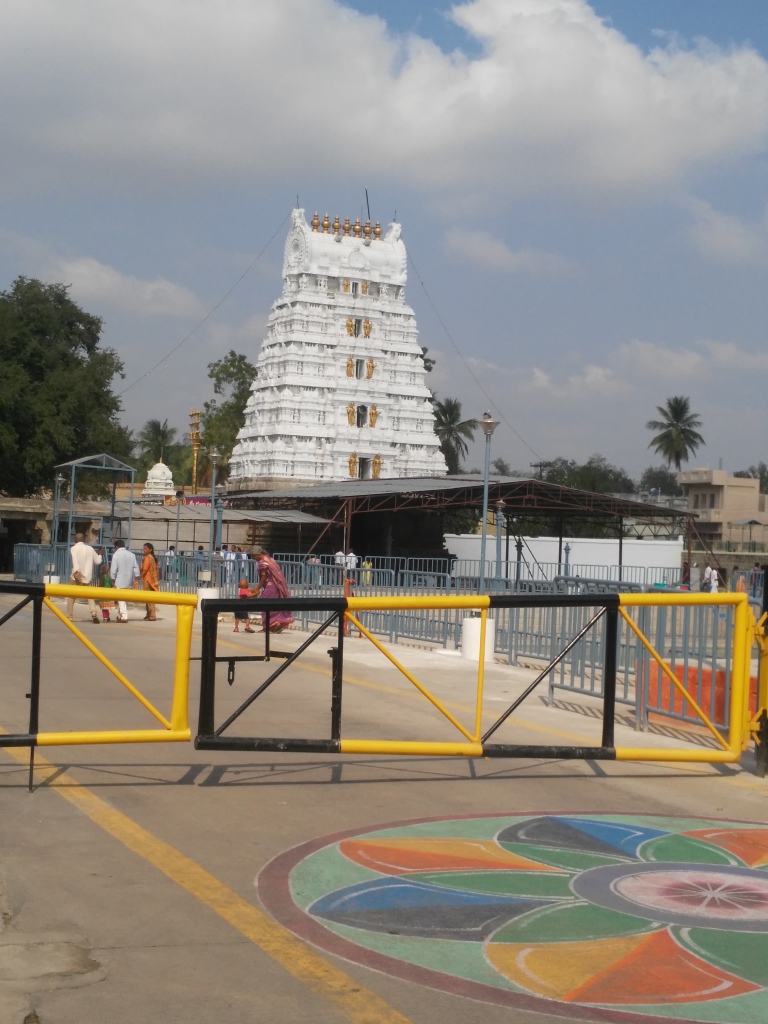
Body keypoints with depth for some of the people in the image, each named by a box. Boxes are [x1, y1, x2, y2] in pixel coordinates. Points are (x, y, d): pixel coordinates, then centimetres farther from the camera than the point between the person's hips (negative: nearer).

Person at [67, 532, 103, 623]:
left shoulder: (74, 548, -4)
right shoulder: (90, 548, 7)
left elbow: (75, 560, -22)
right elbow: (97, 561, 15)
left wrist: (76, 571, -34)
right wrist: (99, 555, 35)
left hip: (77, 576, -3)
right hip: (87, 577, 3)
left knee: (71, 596, 10)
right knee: (90, 596, 7)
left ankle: (69, 616, 11)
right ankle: (94, 613, -13)